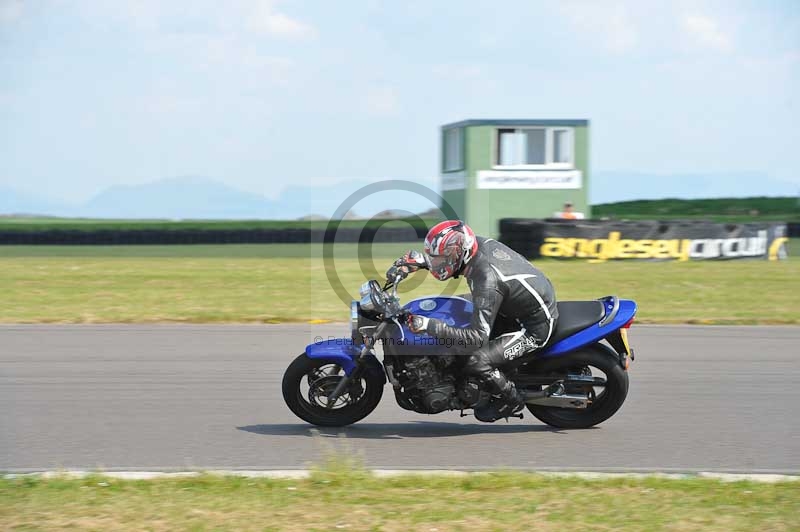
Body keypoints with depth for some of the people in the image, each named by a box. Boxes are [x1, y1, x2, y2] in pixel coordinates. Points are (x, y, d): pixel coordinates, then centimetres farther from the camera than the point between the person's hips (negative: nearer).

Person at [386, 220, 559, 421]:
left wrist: (429, 326, -39)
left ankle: (513, 399, 5)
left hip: (534, 328, -10)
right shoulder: (478, 244, -8)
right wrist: (417, 260, -3)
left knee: (476, 362, -22)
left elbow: (478, 338, -35)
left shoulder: (486, 280, -32)